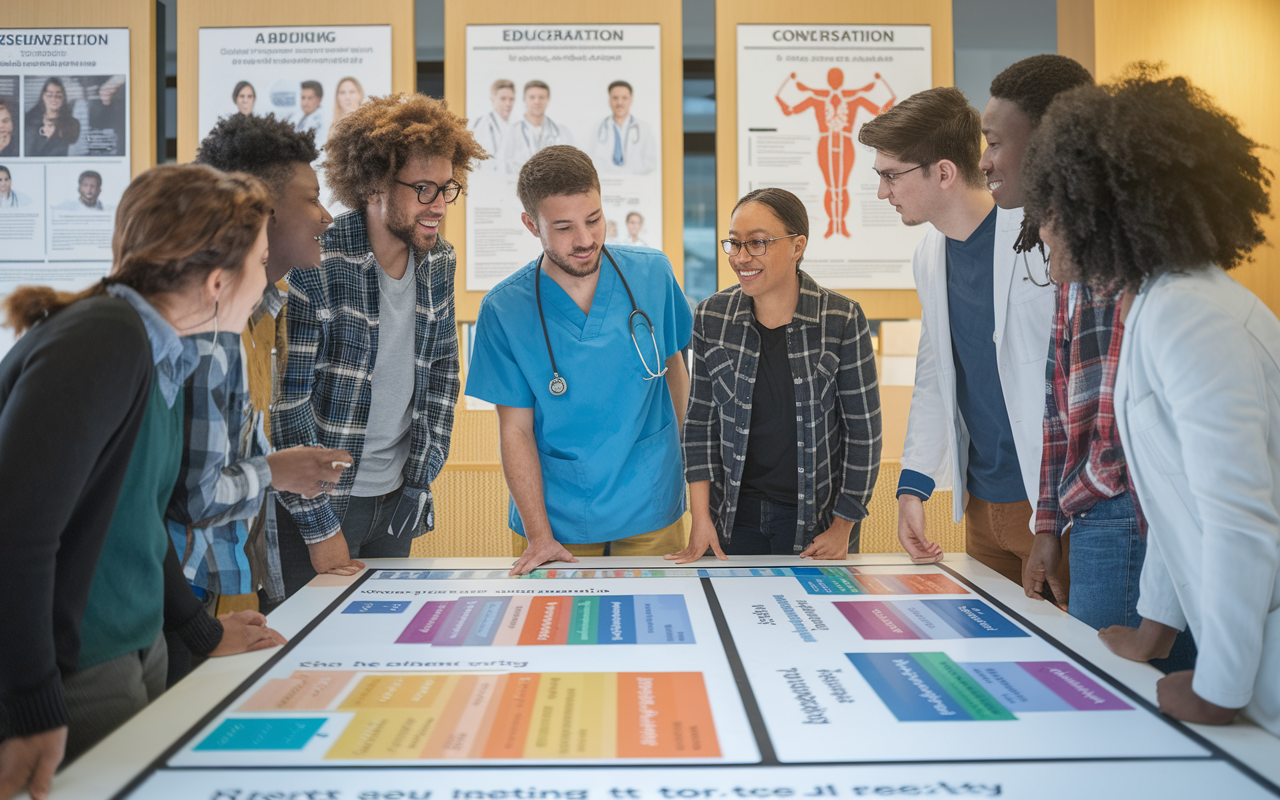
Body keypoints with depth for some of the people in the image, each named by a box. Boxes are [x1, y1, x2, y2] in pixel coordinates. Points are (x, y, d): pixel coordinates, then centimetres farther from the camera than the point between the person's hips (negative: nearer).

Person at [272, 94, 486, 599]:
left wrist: (421, 480, 4)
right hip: (319, 502, -6)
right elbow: (285, 405, -18)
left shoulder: (439, 262, 1)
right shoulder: (312, 269, -20)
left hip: (396, 500, 6)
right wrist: (319, 526, -15)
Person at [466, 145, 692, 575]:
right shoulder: (504, 309, -10)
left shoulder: (653, 274, -5)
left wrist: (683, 457, 9)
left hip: (650, 513, 2)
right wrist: (538, 535, -13)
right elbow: (515, 429, -8)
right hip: (558, 520, -1)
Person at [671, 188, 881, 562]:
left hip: (816, 516, -2)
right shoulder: (712, 318, -3)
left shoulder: (842, 320, -11)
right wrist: (701, 518, -2)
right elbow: (701, 422, 3)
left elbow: (863, 429, -6)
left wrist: (843, 528, -6)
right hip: (735, 515, 2)